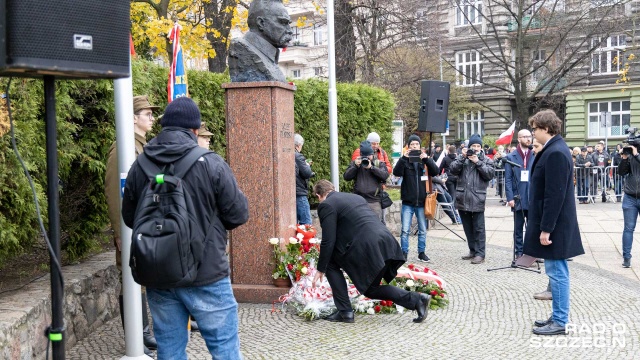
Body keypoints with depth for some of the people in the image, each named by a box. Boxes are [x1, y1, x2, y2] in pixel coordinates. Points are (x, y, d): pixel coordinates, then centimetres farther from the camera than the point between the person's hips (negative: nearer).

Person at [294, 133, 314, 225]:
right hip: (299, 193, -8)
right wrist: (308, 165, 6)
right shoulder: (298, 156, -11)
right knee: (306, 223, -5)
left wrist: (306, 165, 17)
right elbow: (307, 173, -13)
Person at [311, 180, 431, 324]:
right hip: (385, 242, 8)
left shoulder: (326, 205, 2)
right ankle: (416, 299, 8)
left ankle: (344, 311, 11)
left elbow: (328, 241, -4)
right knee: (371, 289, 22)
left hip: (367, 247, -8)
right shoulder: (355, 197, 27)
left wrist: (321, 270, 6)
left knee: (330, 263, 13)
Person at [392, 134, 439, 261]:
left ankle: (421, 252, 23)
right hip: (408, 202, -2)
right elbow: (396, 172, -14)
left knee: (422, 230, 11)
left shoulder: (425, 159, 5)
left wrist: (427, 159, -23)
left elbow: (435, 172, -9)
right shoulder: (405, 160, 1)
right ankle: (404, 252, 9)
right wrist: (403, 158, -26)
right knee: (405, 230, -2)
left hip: (422, 201, 2)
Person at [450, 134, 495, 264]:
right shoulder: (463, 159, 11)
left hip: (477, 200, -3)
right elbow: (453, 169, -4)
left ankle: (480, 254, 2)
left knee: (478, 229, -2)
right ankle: (473, 251, 24)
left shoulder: (486, 160, 7)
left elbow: (490, 174, -8)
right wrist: (463, 157, -12)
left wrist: (478, 162, -11)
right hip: (462, 199, 3)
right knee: (468, 228, 13)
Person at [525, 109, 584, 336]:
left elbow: (555, 195, -23)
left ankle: (559, 322, 9)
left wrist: (546, 229, -21)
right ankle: (558, 316, 26)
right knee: (556, 272, 16)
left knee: (557, 272, -1)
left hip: (554, 226, -10)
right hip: (552, 224, 10)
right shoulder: (553, 150, 12)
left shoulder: (555, 153, -19)